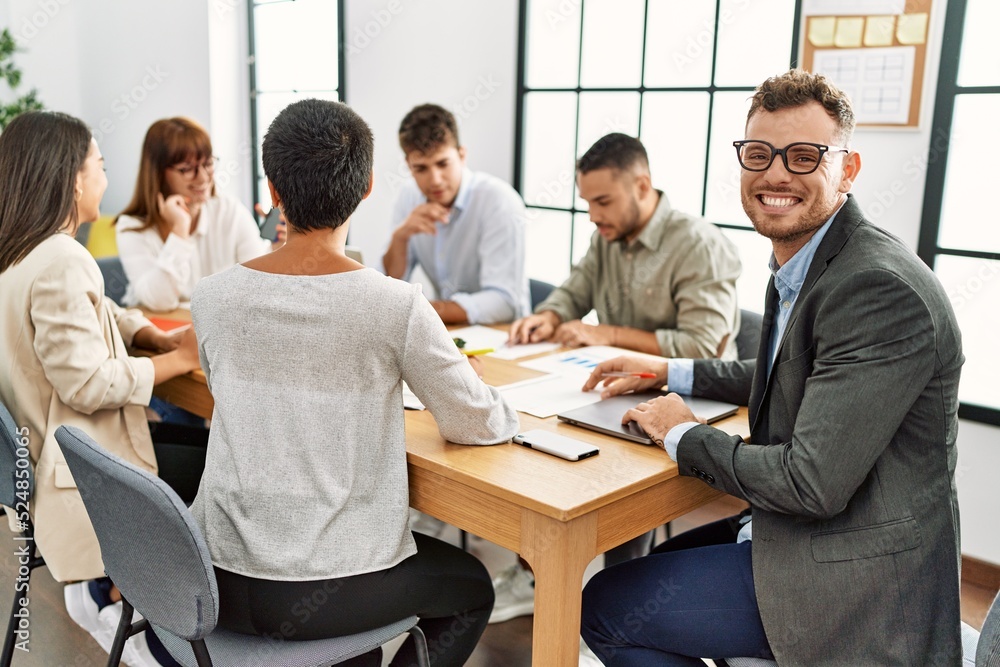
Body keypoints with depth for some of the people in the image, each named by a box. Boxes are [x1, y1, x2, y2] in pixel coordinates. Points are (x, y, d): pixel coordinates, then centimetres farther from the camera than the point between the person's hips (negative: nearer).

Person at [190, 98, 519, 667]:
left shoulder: (213, 298, -7)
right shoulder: (396, 307, -19)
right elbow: (478, 426, -6)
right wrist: (507, 412, 17)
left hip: (220, 582, 5)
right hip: (324, 596, -4)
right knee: (471, 587, 25)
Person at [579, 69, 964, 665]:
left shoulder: (882, 290, -26)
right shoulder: (800, 265, 4)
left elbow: (813, 483, -29)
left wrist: (684, 435, -14)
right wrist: (671, 372, 12)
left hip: (854, 583, -9)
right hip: (792, 528, 9)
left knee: (605, 607, -4)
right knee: (636, 566, 23)